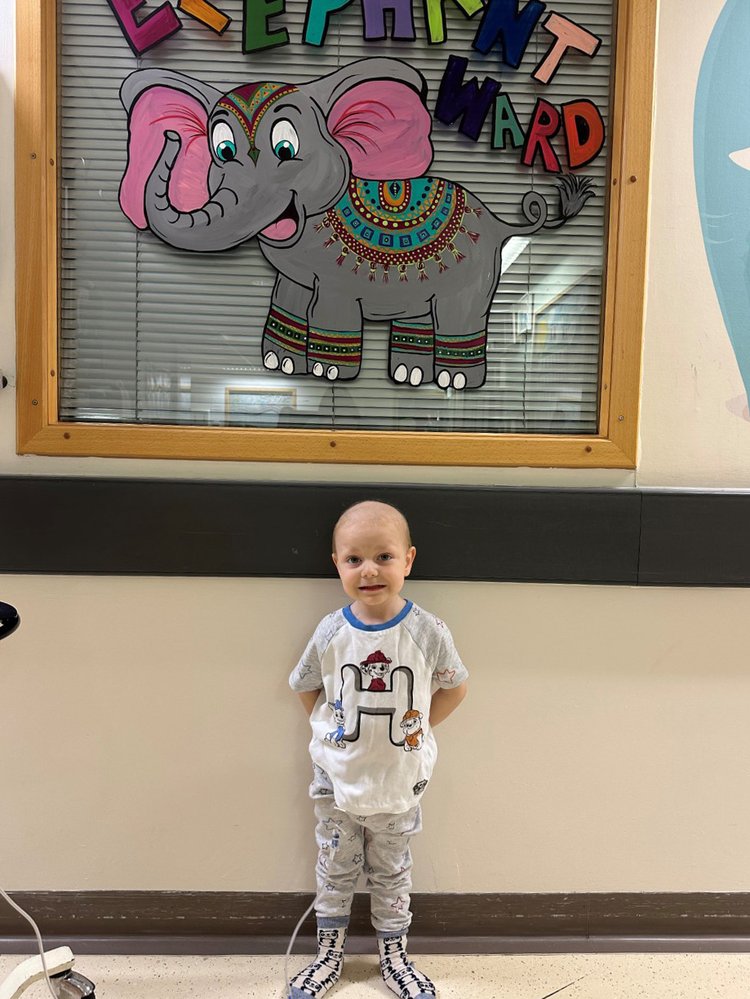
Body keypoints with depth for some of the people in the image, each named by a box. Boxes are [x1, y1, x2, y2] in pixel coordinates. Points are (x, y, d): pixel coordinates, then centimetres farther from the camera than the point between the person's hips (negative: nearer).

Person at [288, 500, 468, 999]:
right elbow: (306, 687, 4)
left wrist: (412, 730, -4)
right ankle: (330, 953, 40)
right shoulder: (331, 633, -15)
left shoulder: (428, 632, -19)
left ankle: (394, 956, 40)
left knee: (392, 873, 19)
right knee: (335, 869, 19)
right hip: (337, 778, 1)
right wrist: (332, 729, -2)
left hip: (400, 781, -1)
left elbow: (455, 687, -2)